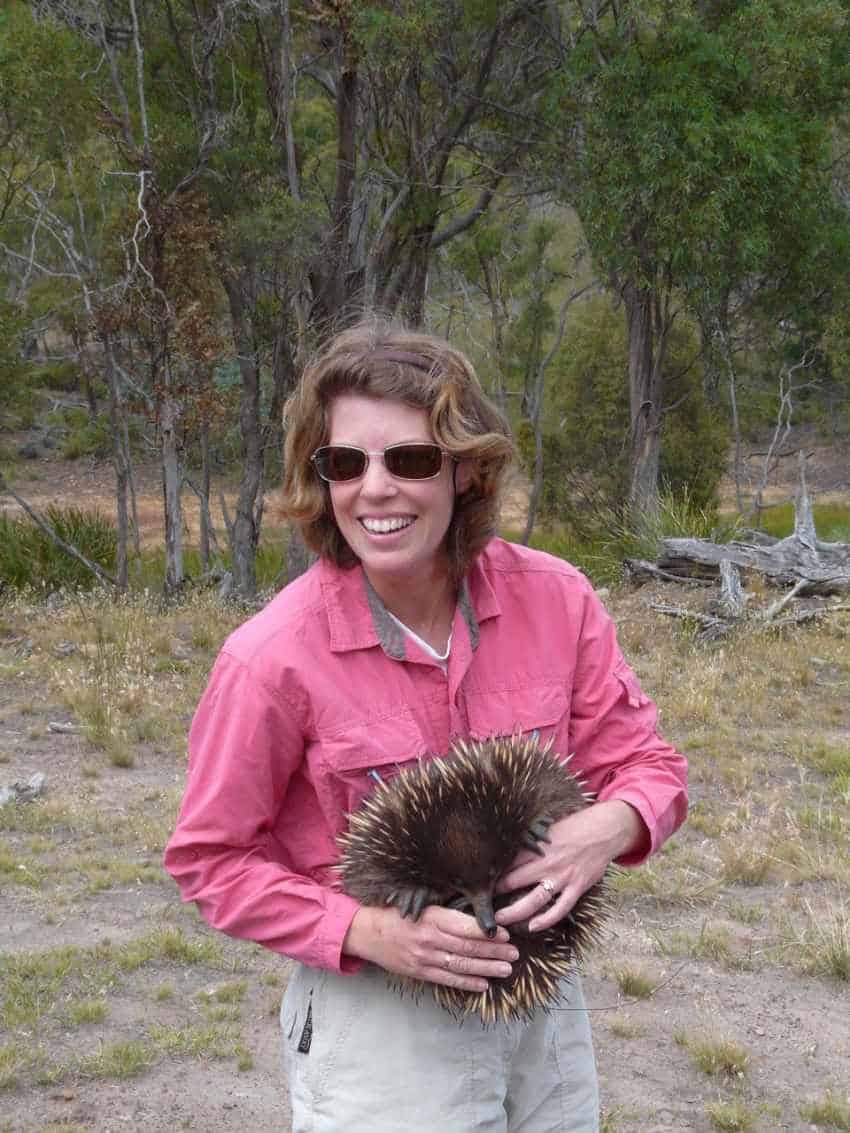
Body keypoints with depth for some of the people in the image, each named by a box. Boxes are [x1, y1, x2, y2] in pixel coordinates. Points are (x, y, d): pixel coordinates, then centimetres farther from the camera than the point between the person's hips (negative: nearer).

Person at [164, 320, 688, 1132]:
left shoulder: (554, 600, -9)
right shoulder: (273, 657, -18)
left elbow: (642, 760, 1)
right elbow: (211, 859, -8)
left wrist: (612, 824, -22)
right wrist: (367, 933, -22)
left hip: (543, 1005, 4)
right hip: (376, 1027, -4)